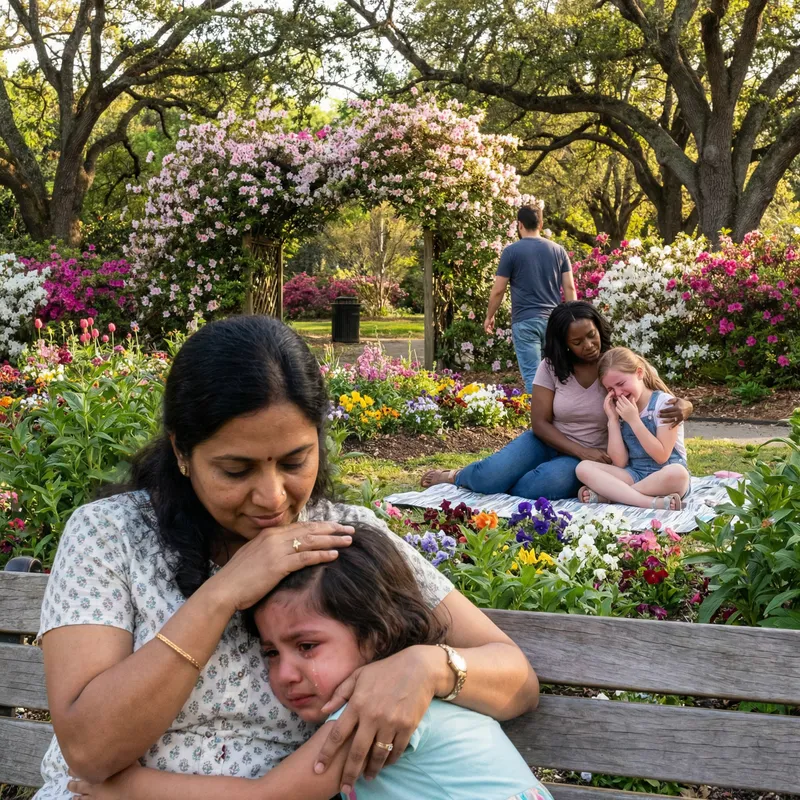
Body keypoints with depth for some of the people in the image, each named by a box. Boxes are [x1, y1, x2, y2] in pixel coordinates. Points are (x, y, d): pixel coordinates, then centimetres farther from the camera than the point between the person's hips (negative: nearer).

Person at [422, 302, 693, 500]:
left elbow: (664, 401, -8)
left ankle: (491, 482, -8)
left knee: (552, 482, -37)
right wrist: (582, 451, -21)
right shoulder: (551, 367, -4)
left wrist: (681, 408, -35)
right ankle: (457, 476, 12)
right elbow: (540, 423, -7)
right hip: (548, 442, 2)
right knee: (490, 475, -25)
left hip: (591, 456, -1)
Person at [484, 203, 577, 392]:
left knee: (532, 375, -3)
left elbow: (498, 290, -1)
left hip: (525, 321, -4)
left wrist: (489, 316, 12)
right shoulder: (558, 250, 8)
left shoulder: (511, 251, -2)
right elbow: (570, 288, 6)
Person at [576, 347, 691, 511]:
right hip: (633, 475, 4)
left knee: (677, 474, -40)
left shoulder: (663, 402, -8)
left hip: (663, 475, -4)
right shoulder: (619, 410, 6)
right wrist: (613, 419, -9)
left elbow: (661, 456, -16)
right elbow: (619, 462, -4)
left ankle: (606, 495, -27)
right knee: (583, 468, -18)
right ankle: (654, 502, -32)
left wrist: (634, 420, -19)